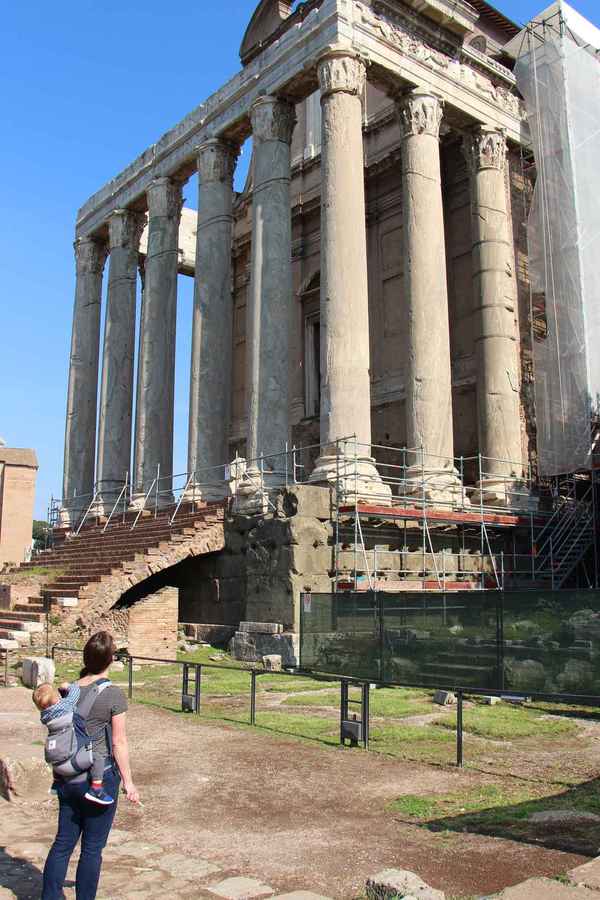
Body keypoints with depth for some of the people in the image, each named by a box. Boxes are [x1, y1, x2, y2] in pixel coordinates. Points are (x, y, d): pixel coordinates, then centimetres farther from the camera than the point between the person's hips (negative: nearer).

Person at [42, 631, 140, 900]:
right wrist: (128, 781, -4)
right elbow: (119, 742, -13)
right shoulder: (113, 694, -15)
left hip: (68, 778, 5)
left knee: (63, 842, 16)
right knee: (92, 847, 9)